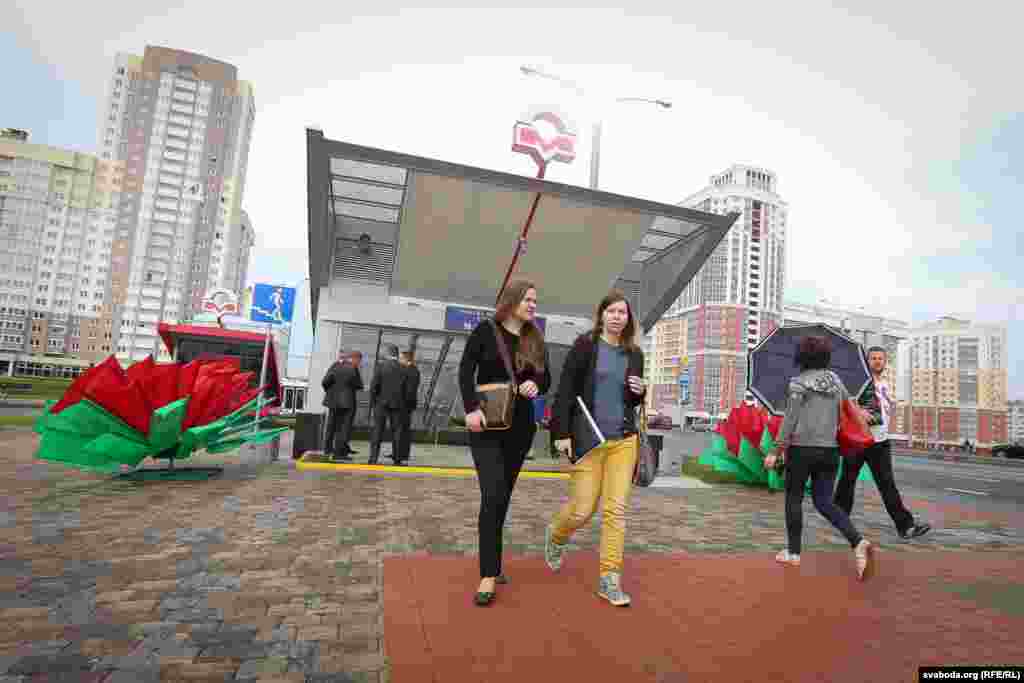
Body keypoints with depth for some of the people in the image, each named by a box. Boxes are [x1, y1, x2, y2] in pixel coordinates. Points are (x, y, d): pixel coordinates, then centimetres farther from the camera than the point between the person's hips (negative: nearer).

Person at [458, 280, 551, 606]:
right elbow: (465, 371, -7)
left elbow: (547, 379, 13)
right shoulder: (485, 331, -2)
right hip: (486, 426, -4)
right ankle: (488, 576, -6)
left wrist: (535, 385, -11)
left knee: (503, 497, 11)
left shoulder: (536, 340, 9)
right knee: (492, 496, -13)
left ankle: (492, 562, 25)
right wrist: (471, 408, -20)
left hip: (521, 427, 4)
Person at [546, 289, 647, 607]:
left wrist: (640, 392, -4)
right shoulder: (585, 345, -4)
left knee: (616, 510, 2)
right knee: (582, 509, 0)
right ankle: (556, 535, 34)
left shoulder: (634, 353, 9)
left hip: (624, 440, 4)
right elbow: (565, 391, -7)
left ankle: (609, 579, 13)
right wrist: (561, 433, -12)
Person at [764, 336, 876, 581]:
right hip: (829, 451, 5)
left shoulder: (799, 382, -11)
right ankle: (859, 543, -10)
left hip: (801, 449, -5)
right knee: (824, 504, 11)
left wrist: (775, 453, -9)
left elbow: (790, 421, -13)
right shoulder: (835, 380, 7)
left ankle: (793, 552, 19)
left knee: (793, 499, 11)